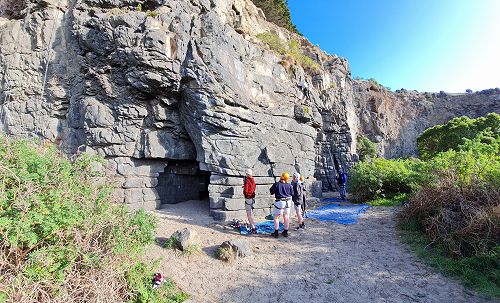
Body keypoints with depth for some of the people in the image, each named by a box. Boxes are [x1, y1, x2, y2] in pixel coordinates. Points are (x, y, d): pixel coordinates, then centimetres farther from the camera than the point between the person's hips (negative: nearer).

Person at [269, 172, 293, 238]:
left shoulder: (276, 184, -13)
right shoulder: (289, 185, -5)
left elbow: (271, 192, -3)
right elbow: (292, 193, 5)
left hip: (279, 202, -4)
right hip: (288, 202, 4)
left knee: (276, 217, 8)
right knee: (286, 217, 14)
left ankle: (276, 232, 8)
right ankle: (285, 232, 22)